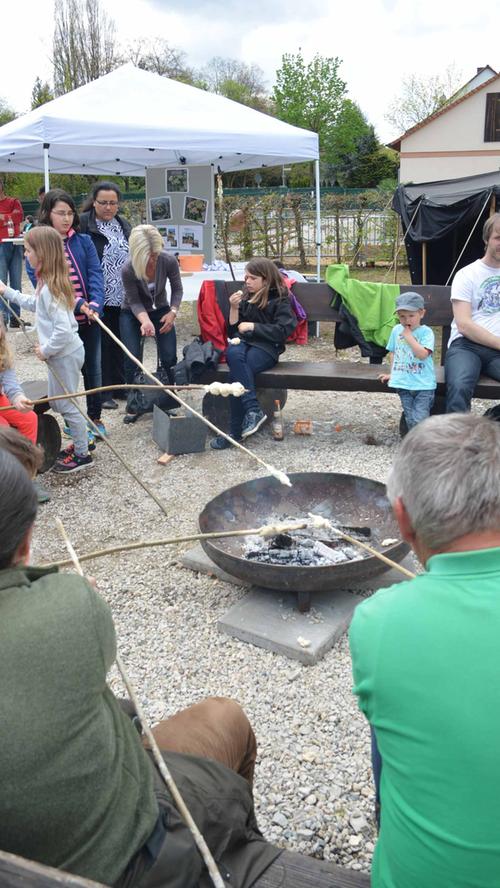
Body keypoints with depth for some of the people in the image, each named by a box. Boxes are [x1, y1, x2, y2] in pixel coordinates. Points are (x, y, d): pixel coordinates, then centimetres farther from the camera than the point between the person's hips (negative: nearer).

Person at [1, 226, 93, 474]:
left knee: (66, 404, 4)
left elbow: (63, 331, -30)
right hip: (62, 353, 10)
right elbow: (35, 304, 26)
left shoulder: (50, 288, -25)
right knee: (57, 402, 21)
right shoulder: (48, 283, 5)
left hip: (65, 355, -10)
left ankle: (82, 454, 18)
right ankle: (80, 442, 34)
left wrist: (45, 351, -17)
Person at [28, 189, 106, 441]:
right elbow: (38, 281, -12)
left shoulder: (83, 241, 4)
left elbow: (95, 274, -4)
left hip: (89, 318, 3)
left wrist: (95, 303, -23)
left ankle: (95, 417, 29)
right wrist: (76, 304, -24)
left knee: (93, 369, 12)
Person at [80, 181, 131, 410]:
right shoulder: (83, 224, -7)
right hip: (99, 297, -6)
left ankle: (120, 386, 24)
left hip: (123, 297, 6)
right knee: (102, 345, 1)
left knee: (120, 344, 12)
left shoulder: (123, 224, 13)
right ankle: (103, 392, 10)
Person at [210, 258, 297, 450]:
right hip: (242, 342, 4)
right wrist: (234, 308, 1)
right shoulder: (245, 297, 18)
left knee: (237, 371, -35)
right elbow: (232, 331, 17)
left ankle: (236, 431, -31)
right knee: (233, 353, -36)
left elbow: (283, 330, -9)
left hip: (266, 348, -4)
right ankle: (253, 410, -43)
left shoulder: (280, 299, 5)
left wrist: (252, 326, -9)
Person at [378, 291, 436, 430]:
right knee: (411, 420, 3)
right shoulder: (396, 330, 9)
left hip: (423, 384, -4)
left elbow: (422, 354, -19)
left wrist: (408, 336, -13)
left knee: (419, 420, -13)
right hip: (403, 383, 4)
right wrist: (393, 373, 16)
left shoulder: (426, 332, -5)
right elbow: (392, 352, 20)